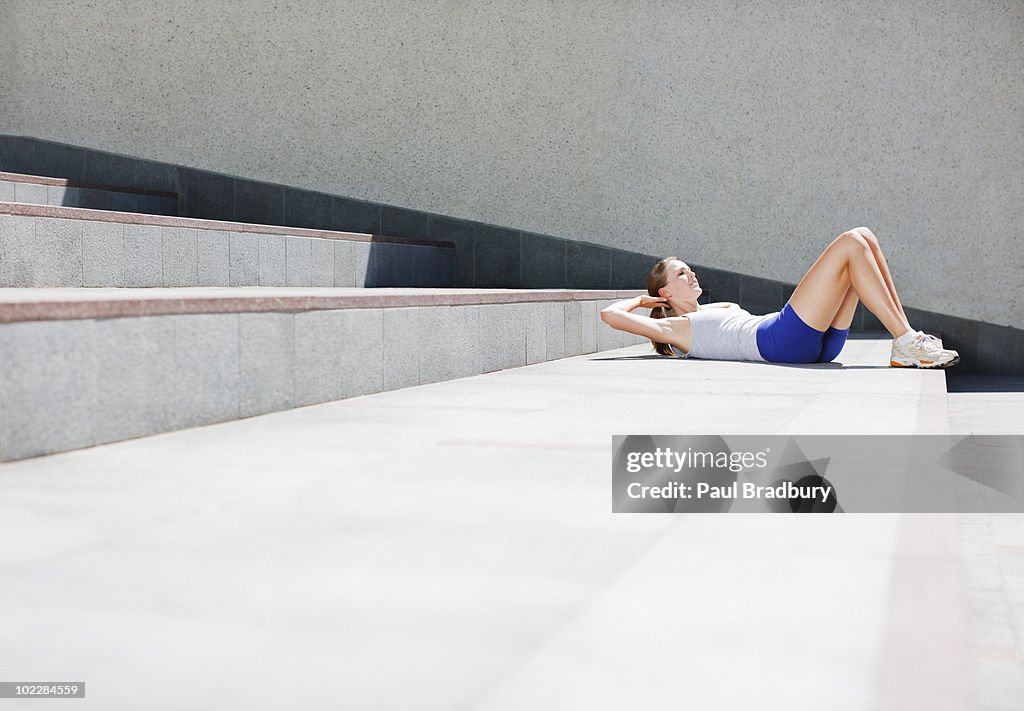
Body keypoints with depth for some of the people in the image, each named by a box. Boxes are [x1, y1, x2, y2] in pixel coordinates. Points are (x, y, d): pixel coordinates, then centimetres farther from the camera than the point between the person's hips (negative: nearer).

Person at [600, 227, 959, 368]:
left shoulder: (724, 310, 33)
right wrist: (641, 299, 20)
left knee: (863, 239, -1)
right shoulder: (674, 328, 10)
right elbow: (610, 314, 2)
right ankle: (905, 342, -20)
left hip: (815, 342, 9)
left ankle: (907, 342, -7)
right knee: (850, 244, -13)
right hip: (781, 338, -9)